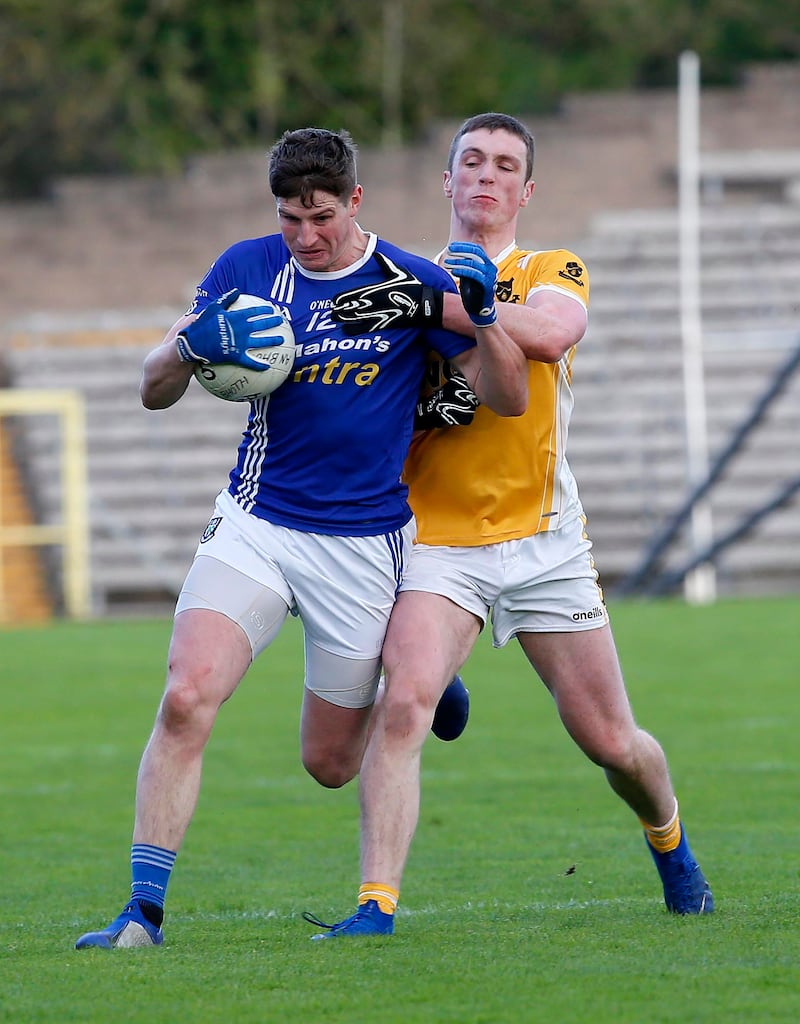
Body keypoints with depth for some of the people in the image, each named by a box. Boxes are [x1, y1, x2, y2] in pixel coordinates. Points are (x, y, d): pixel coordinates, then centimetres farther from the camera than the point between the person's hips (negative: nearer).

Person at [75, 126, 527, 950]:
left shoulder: (411, 283, -6)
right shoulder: (246, 269, 0)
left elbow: (508, 399, -5)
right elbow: (154, 392, 3)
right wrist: (190, 346, -21)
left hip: (364, 541, -1)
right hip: (254, 525, 1)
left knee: (330, 761, 8)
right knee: (185, 699, -21)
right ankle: (143, 911, -18)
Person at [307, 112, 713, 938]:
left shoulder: (554, 273, 2)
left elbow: (551, 333, -22)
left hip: (542, 540, 0)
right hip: (435, 537, 0)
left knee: (609, 741, 6)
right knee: (402, 704, -24)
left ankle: (668, 840, 38)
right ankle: (376, 903, -26)